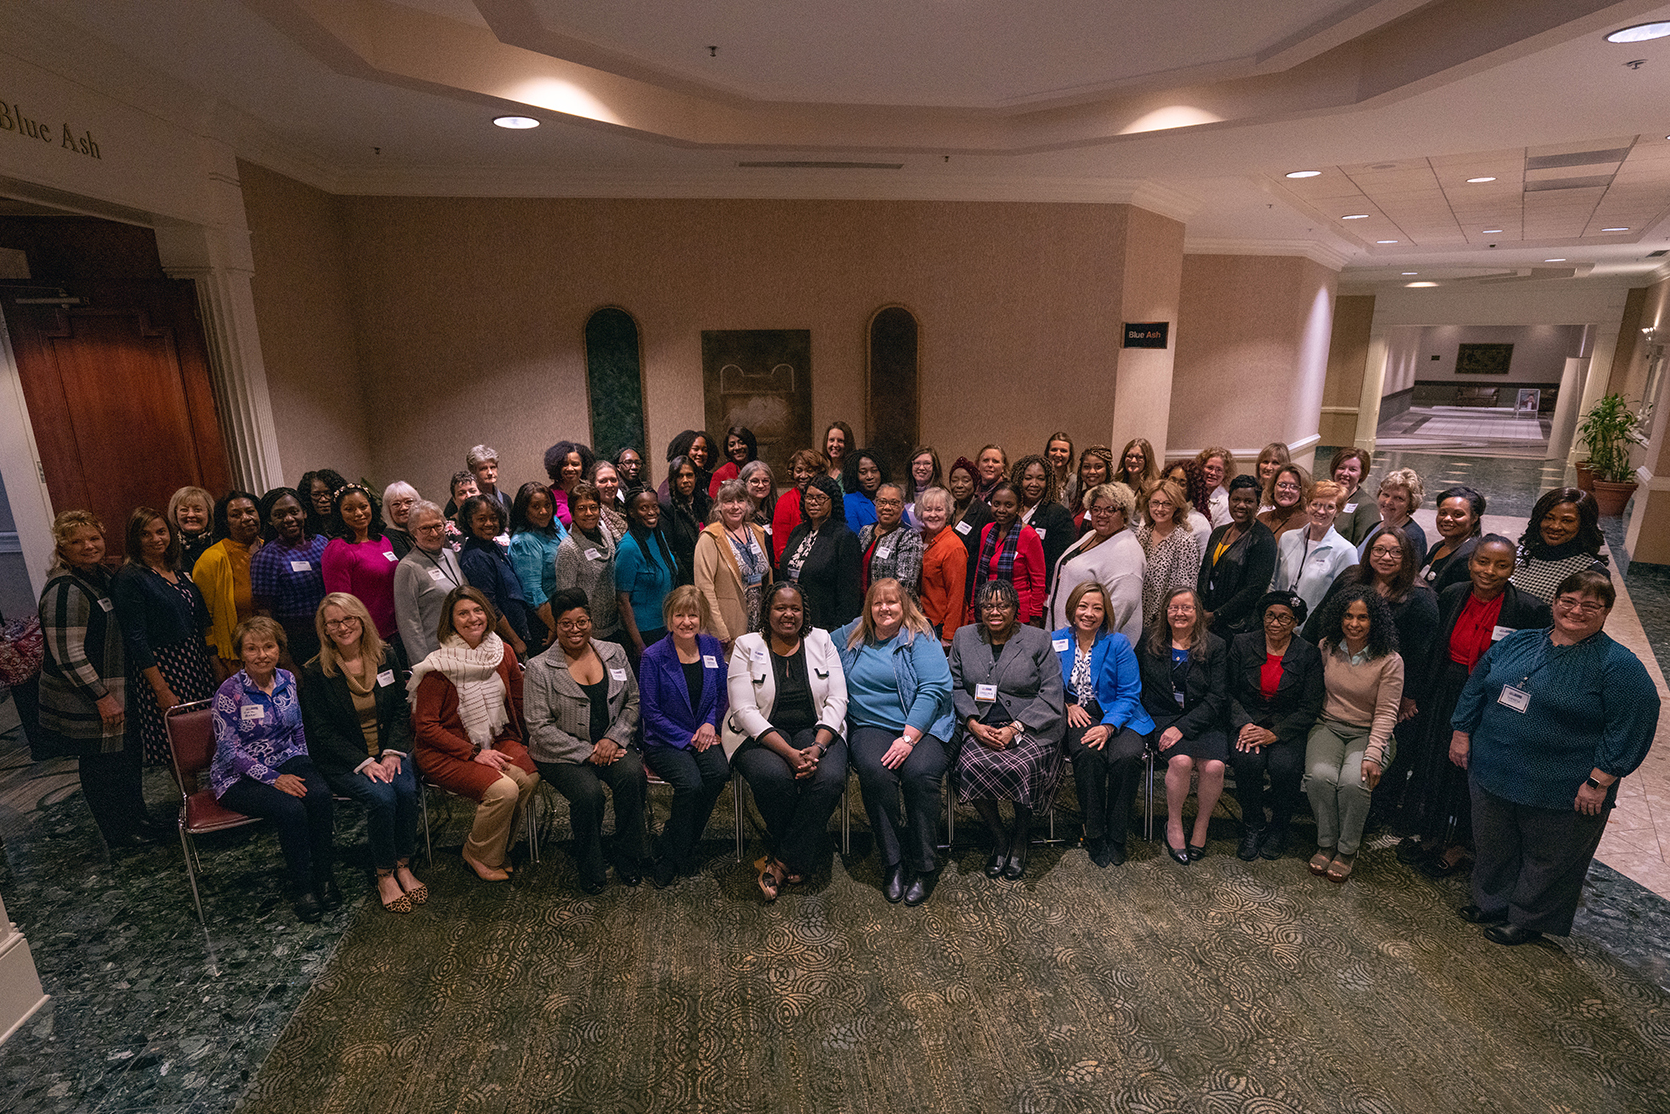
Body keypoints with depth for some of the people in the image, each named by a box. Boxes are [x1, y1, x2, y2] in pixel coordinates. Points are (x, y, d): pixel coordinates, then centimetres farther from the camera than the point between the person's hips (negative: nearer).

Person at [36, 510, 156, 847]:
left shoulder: (100, 576, 7)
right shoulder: (64, 590, -22)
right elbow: (67, 655, -23)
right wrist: (102, 697, -21)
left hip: (113, 691, 9)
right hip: (82, 702, -9)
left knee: (128, 753, 19)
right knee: (100, 764, 6)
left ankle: (136, 817, 35)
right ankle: (117, 834, 21)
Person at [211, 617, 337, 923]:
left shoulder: (288, 680, 3)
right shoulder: (230, 691, -12)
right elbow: (230, 751, -13)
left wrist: (304, 769, -1)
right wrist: (274, 779, -21)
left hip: (286, 761, 4)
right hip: (239, 777, -4)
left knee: (319, 794, -27)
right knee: (290, 809, -30)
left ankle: (323, 875, -13)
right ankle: (301, 886, -11)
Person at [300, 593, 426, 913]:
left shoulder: (385, 657, 4)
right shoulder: (316, 673, -3)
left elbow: (401, 710, 7)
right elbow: (322, 732, -5)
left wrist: (393, 752, -8)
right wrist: (363, 763, -17)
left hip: (389, 750, 3)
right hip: (343, 761, -2)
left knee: (406, 789, -26)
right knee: (381, 796, -28)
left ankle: (403, 866, -7)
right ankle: (384, 876, -10)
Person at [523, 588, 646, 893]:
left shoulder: (614, 653, 8)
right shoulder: (540, 668, -3)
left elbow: (633, 702, 10)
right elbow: (540, 727, -7)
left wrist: (614, 739, -8)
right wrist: (586, 753, -15)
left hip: (611, 745, 3)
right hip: (562, 753, -2)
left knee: (632, 774, -28)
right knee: (588, 791, -30)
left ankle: (629, 863, -11)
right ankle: (591, 870, -5)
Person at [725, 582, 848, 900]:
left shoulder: (821, 641, 7)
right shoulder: (747, 646, 0)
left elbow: (837, 700, 1)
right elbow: (745, 710, -9)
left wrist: (817, 746, -17)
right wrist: (788, 752, -22)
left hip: (817, 730, 2)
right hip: (761, 735, -2)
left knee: (830, 777, -29)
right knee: (774, 777, -33)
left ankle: (782, 861, -11)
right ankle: (798, 861, -5)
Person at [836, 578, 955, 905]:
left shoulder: (921, 639, 2)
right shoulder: (851, 637, 17)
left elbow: (933, 690, -9)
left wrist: (908, 738, -18)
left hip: (920, 727, -2)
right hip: (869, 727, 3)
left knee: (919, 773, -31)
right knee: (874, 771, -30)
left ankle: (924, 866, -13)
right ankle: (893, 862, -15)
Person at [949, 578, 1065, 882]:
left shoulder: (1037, 640, 4)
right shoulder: (964, 638, 12)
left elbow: (1051, 695, -1)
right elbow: (955, 687, 10)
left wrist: (1015, 728, -13)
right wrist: (973, 723, -9)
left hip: (1030, 728, -2)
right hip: (980, 727, 2)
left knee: (1021, 766, -32)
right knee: (971, 765, -28)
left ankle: (1021, 837, -2)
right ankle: (998, 836, -3)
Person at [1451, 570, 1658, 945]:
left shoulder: (1619, 666, -12)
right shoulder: (1518, 642, 2)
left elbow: (1631, 728, -15)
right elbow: (1476, 689, 10)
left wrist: (1599, 782, -17)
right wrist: (1462, 734, 7)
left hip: (1562, 791, -4)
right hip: (1492, 773, 4)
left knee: (1546, 858, 14)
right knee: (1494, 847, 19)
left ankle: (1528, 920, 34)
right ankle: (1491, 902, 39)